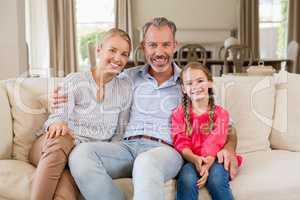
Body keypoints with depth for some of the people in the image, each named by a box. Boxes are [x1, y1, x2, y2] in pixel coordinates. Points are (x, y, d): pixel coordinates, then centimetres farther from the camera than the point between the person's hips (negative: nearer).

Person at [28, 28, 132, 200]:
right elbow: (59, 117, -6)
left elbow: (119, 133, 10)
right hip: (50, 147, 0)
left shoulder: (126, 88, 8)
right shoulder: (74, 81, 1)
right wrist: (57, 124, -30)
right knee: (61, 139, -38)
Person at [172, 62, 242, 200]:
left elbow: (215, 143, -6)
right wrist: (195, 159, -23)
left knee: (216, 178, -32)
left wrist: (207, 163, -26)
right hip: (189, 160, 0)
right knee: (187, 177, -32)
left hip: (213, 160, 0)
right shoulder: (179, 114, 8)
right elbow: (181, 143, -2)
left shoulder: (220, 113, 5)